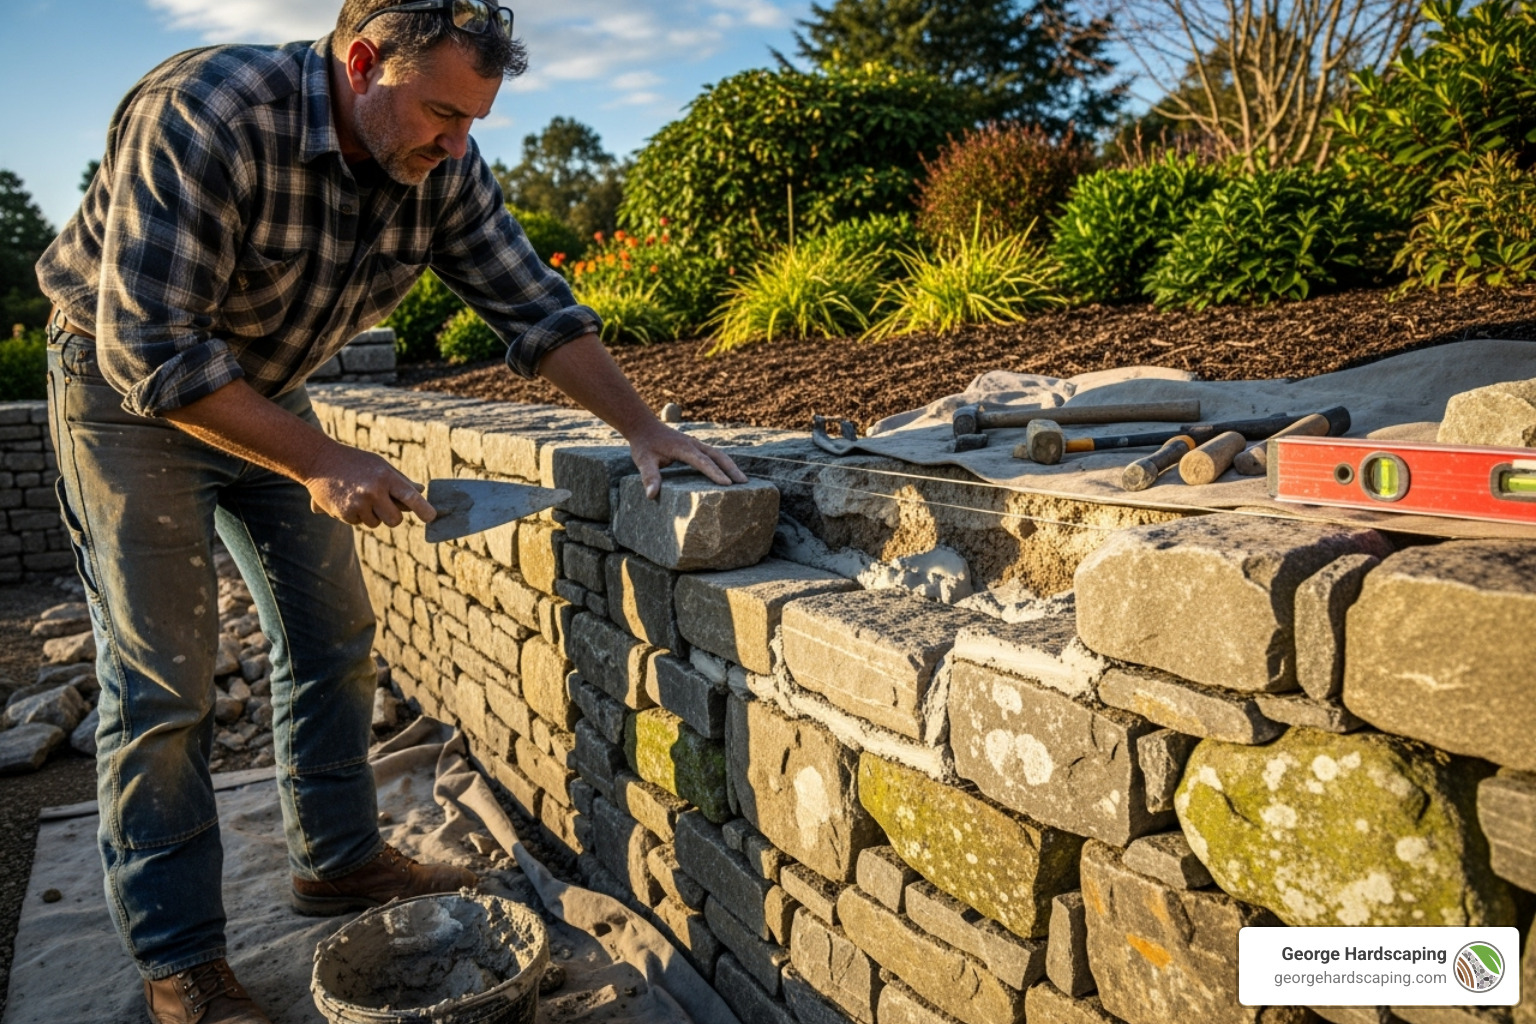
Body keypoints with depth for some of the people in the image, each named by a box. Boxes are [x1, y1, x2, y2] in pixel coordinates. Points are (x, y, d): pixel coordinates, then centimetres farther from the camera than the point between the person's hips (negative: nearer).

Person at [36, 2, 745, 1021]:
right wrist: (321, 464, -31)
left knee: (334, 637, 7)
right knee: (164, 678, -6)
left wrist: (644, 426, -15)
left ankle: (340, 860, 25)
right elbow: (149, 347, -32)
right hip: (127, 392, -6)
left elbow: (535, 306, -7)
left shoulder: (442, 164, -13)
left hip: (267, 391, 6)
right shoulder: (209, 113, -32)